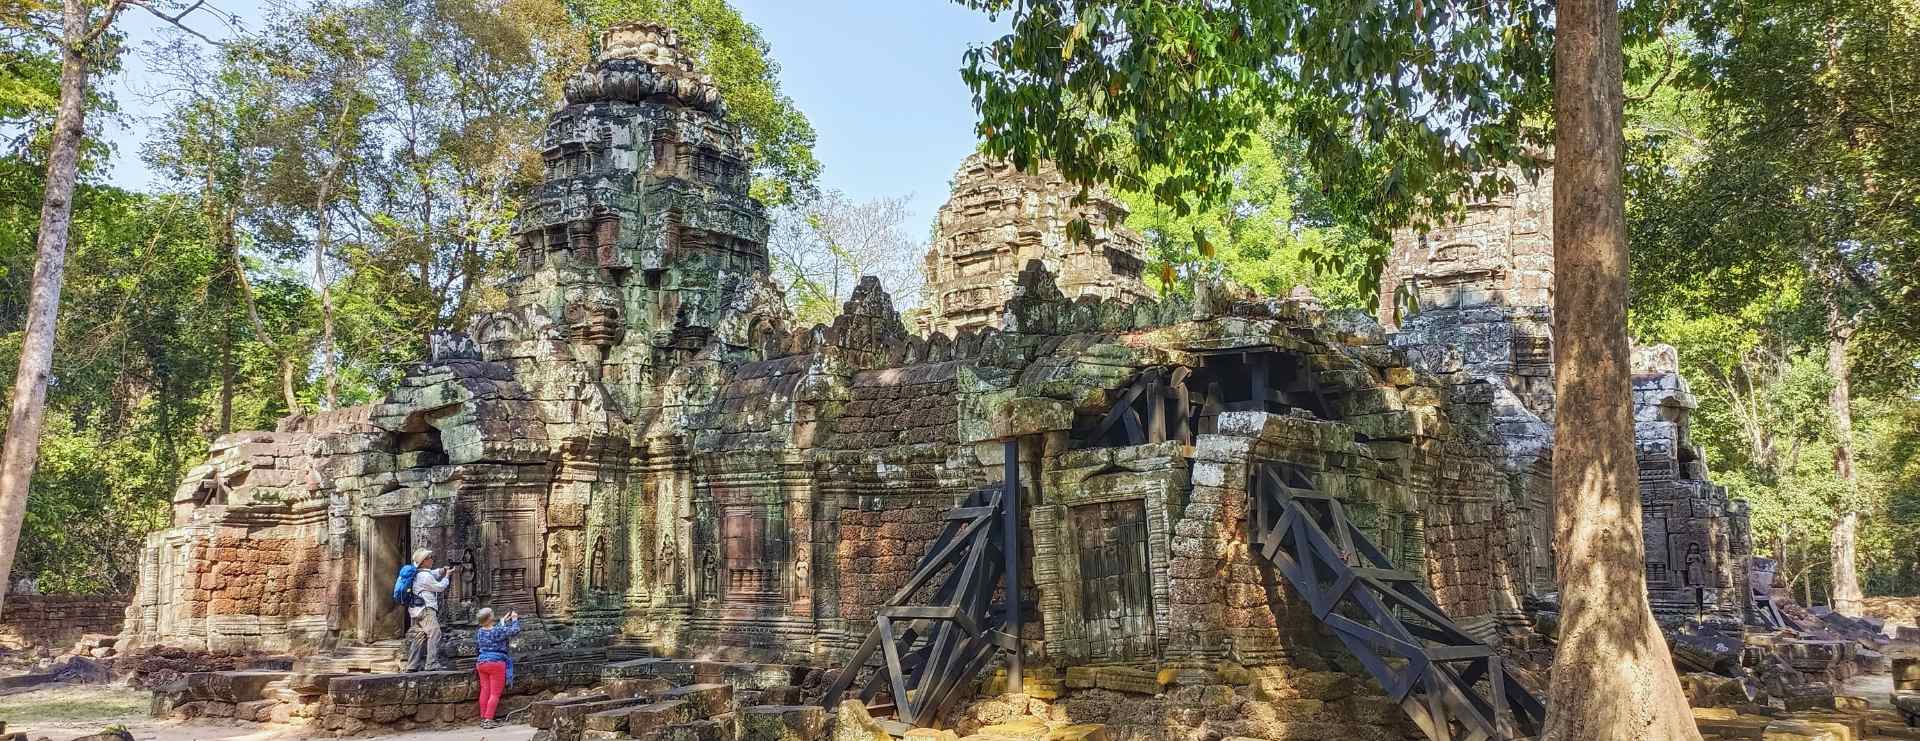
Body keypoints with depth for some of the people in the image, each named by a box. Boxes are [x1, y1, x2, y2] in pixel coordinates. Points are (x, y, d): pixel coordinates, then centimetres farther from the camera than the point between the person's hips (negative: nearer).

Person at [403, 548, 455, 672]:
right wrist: (447, 576, 4)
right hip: (426, 609, -10)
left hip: (418, 610, 10)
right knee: (434, 633, -15)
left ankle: (413, 665, 13)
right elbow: (439, 587, -9)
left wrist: (442, 571, 13)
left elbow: (433, 574, 32)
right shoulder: (424, 576, -15)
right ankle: (432, 664, -20)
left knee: (422, 636, 12)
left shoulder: (417, 574, 16)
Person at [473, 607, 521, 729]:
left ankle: (483, 718, 15)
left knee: (484, 691, 11)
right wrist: (514, 619, 10)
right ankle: (488, 720, -6)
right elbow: (515, 631, -6)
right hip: (496, 663, -7)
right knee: (495, 693, -2)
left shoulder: (480, 632, 6)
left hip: (481, 663, 7)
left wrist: (503, 621, 31)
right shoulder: (498, 631, -14)